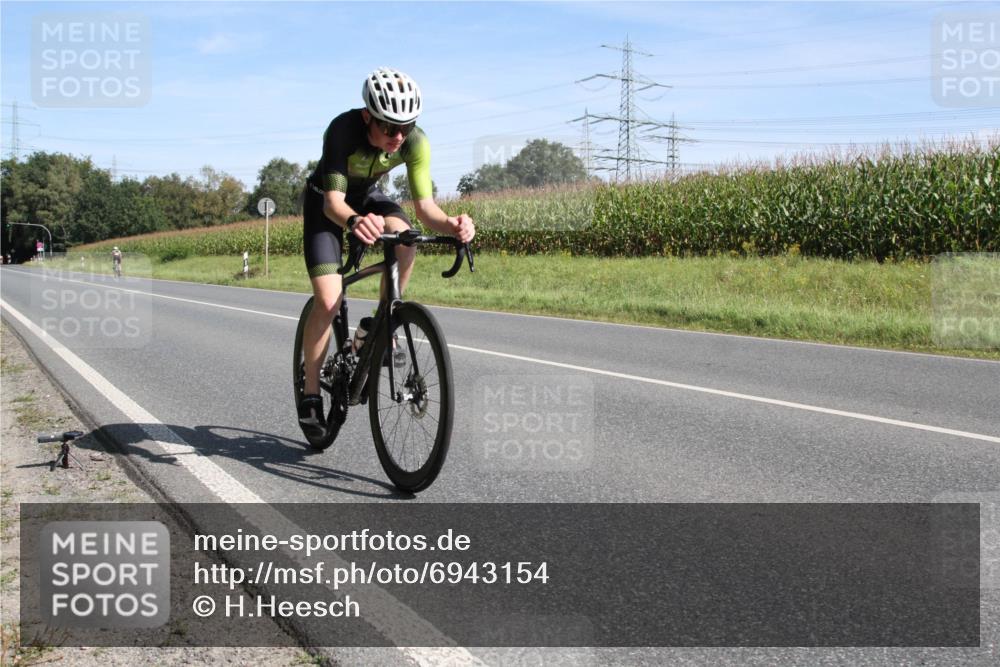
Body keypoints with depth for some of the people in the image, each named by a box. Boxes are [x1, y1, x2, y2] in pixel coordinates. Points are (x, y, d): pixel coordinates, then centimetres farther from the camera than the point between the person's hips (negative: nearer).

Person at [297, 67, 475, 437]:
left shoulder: (415, 142, -27)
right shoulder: (343, 129, -36)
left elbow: (424, 205, -27)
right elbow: (334, 201, -42)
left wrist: (451, 224, -49)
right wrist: (354, 221, -64)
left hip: (369, 195, 3)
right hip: (326, 199, -3)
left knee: (405, 238, -32)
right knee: (328, 301, -17)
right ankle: (310, 393, 0)